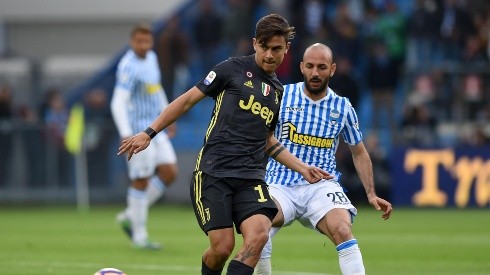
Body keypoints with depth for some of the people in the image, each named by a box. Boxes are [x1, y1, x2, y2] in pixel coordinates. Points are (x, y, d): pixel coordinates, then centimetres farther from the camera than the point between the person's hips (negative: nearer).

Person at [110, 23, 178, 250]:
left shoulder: (151, 58, 10)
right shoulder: (128, 67, -17)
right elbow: (118, 103, -25)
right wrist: (126, 135, -34)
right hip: (138, 132, -8)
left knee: (169, 173, 3)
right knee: (142, 180, -5)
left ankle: (131, 216, 15)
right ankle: (139, 235, 5)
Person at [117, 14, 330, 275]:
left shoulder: (278, 91, 18)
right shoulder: (233, 69, 1)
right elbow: (188, 99, 3)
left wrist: (302, 168, 19)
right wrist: (149, 133, -1)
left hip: (251, 177, 4)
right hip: (213, 172, -4)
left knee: (258, 234, -21)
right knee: (222, 246, -12)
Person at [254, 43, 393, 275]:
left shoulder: (343, 108, 8)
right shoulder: (281, 95, 2)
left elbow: (358, 153, 19)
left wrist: (371, 194, 11)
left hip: (322, 184, 1)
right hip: (280, 184, -1)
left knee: (342, 231, -29)